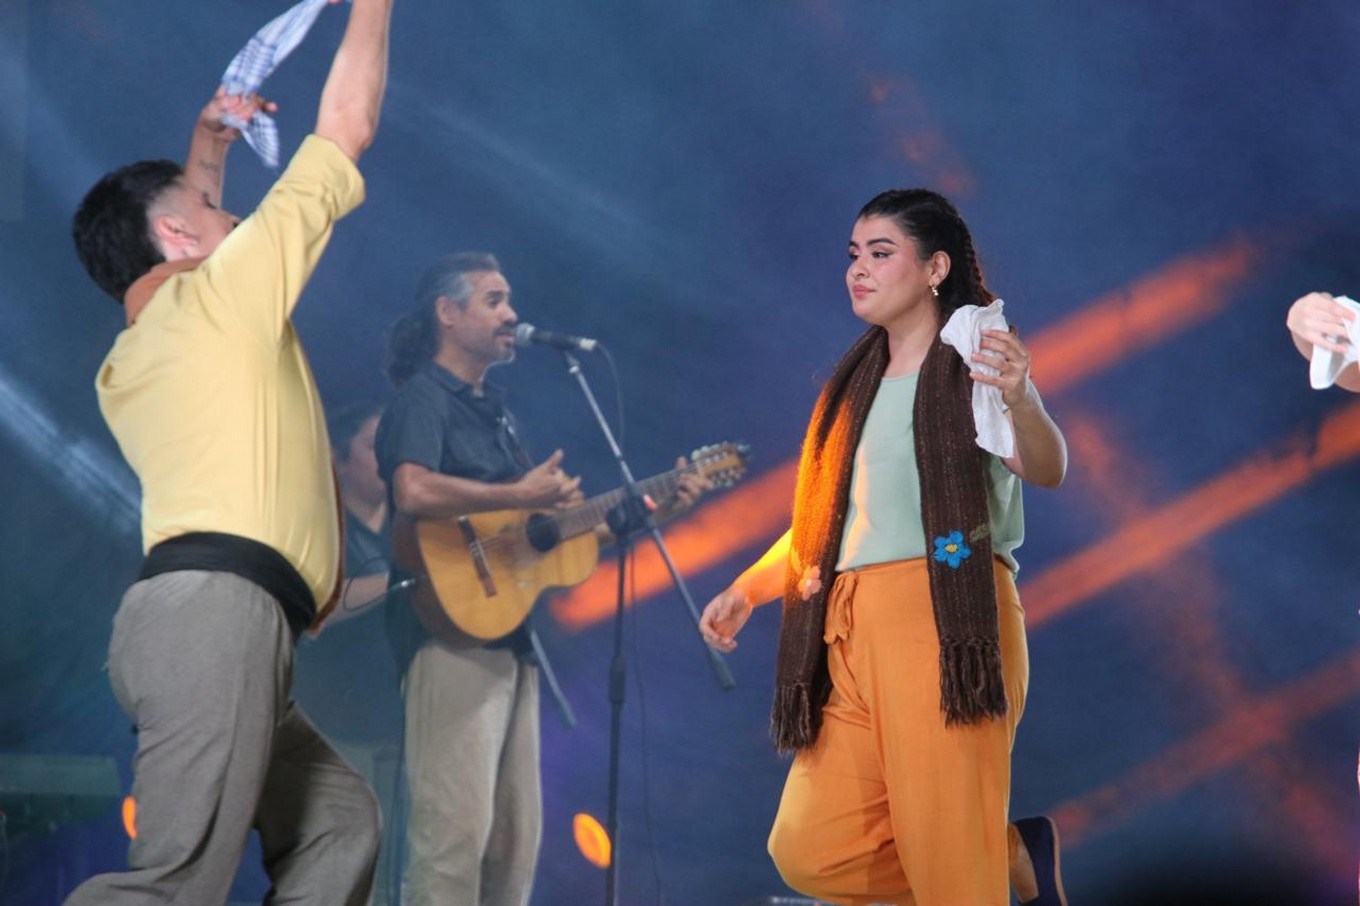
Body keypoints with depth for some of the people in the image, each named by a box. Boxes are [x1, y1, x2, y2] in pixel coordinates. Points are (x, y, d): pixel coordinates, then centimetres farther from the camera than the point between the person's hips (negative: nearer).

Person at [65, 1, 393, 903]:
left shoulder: (129, 359, 25)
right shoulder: (222, 292, 5)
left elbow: (187, 251, 50)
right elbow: (345, 126, 10)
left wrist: (208, 147, 49)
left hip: (184, 615, 10)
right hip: (216, 613, -10)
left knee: (340, 824, 10)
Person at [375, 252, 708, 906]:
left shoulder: (494, 411, 22)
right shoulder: (422, 399, -5)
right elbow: (413, 492, -26)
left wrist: (657, 504, 16)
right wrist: (521, 497, -18)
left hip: (510, 635, 10)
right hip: (453, 631, -9)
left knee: (516, 832, 8)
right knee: (456, 826, -15)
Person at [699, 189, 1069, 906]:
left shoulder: (973, 365, 0)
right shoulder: (857, 383, 23)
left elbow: (1046, 470, -18)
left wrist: (1019, 401, -39)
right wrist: (746, 591, 13)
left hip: (942, 621, -7)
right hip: (852, 635, 7)